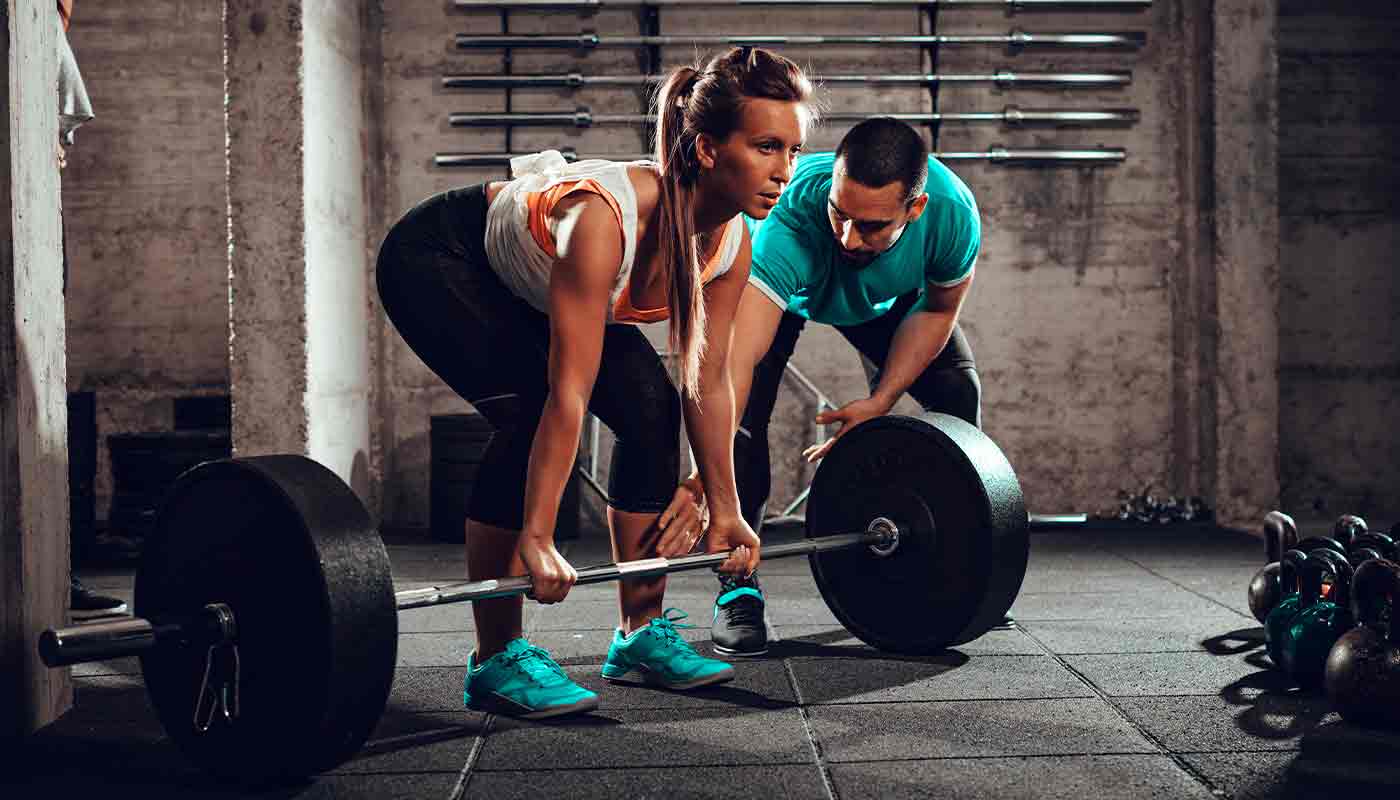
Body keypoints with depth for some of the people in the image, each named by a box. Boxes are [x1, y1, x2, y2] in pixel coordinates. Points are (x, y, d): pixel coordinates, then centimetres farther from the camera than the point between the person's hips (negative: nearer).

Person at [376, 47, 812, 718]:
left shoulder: (732, 240, -19)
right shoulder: (604, 220, -41)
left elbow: (707, 381, -8)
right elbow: (569, 393, -41)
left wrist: (724, 509, -3)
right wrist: (535, 540, -39)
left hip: (530, 284, 7)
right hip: (435, 261, -7)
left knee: (652, 407, -9)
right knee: (531, 412, -25)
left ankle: (641, 633, 4)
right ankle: (496, 661, -14)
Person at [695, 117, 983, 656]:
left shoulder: (953, 213, -37)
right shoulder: (792, 216, -47)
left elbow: (937, 310, -14)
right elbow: (737, 360, -57)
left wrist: (881, 401, -25)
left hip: (885, 294, 3)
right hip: (783, 283, -3)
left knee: (959, 394, -6)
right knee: (745, 402, -26)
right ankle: (737, 588, -13)